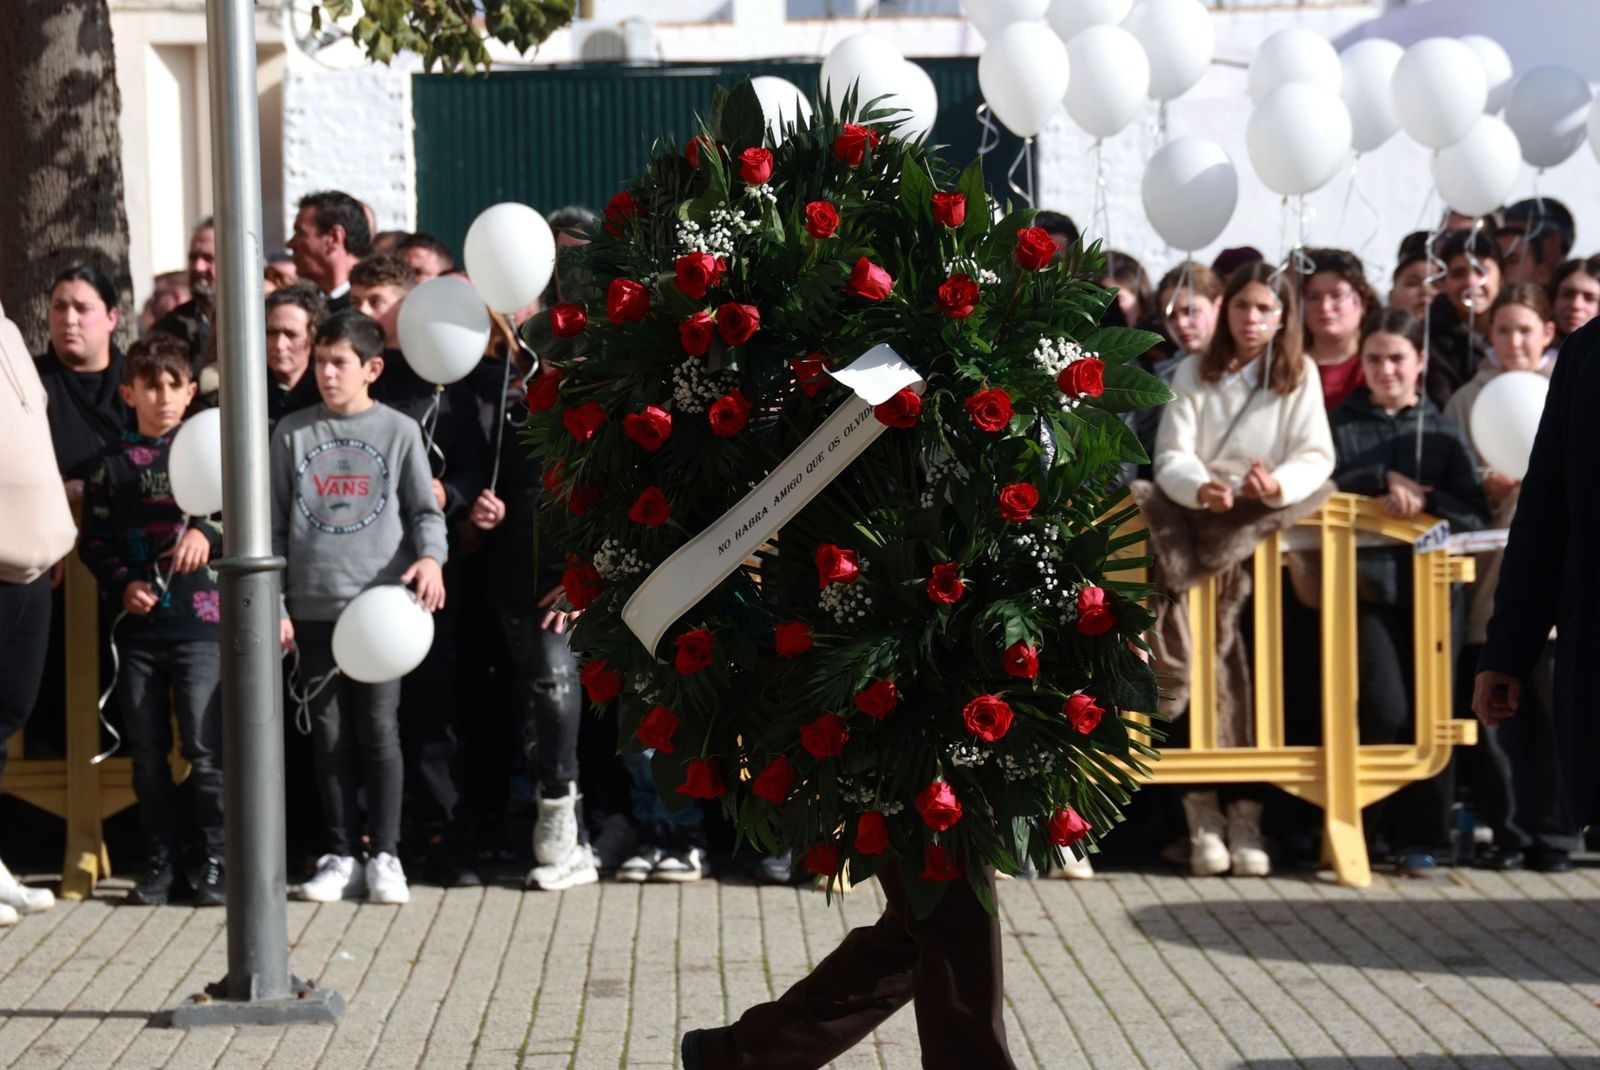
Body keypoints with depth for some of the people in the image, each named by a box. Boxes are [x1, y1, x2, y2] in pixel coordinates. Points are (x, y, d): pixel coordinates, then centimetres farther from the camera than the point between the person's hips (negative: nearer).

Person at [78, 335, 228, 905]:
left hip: (200, 621, -3)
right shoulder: (115, 461, 11)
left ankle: (218, 863, 2)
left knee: (205, 749, -7)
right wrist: (121, 584, -5)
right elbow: (93, 540, 11)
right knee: (147, 753, 7)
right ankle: (161, 867, 15)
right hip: (138, 624, 3)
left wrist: (208, 532, -18)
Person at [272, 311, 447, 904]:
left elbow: (425, 509, 4)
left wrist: (430, 556, -17)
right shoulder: (293, 432, 8)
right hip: (313, 604, 2)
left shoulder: (399, 430, 4)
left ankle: (384, 855, 7)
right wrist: (273, 604, 3)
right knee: (328, 731, 5)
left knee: (379, 728, -2)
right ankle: (340, 855, 13)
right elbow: (273, 523, 9)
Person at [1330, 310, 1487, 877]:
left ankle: (1420, 836, 9)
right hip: (1366, 580, -2)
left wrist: (1422, 499, -14)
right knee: (1384, 708, -15)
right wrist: (1382, 480, -12)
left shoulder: (1444, 431, 13)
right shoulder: (1340, 424, 11)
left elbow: (1474, 514, 2)